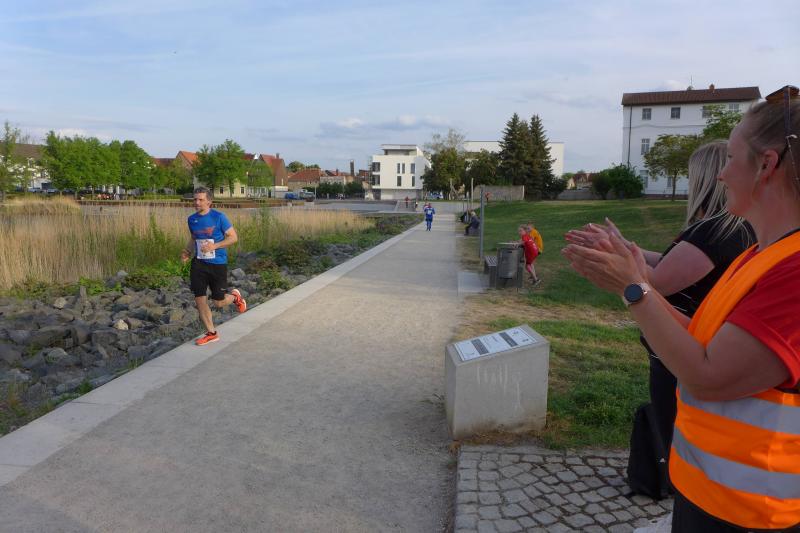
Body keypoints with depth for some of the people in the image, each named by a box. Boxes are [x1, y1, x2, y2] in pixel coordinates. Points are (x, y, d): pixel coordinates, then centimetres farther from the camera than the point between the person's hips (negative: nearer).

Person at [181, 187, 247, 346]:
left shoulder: (219, 217, -11)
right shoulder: (192, 219, 5)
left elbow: (233, 237, -9)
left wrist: (215, 246, -21)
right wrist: (187, 251, 1)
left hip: (218, 263, -4)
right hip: (198, 264, 5)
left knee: (219, 302, 0)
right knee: (199, 300, 1)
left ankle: (235, 296, 36)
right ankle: (211, 333, 17)